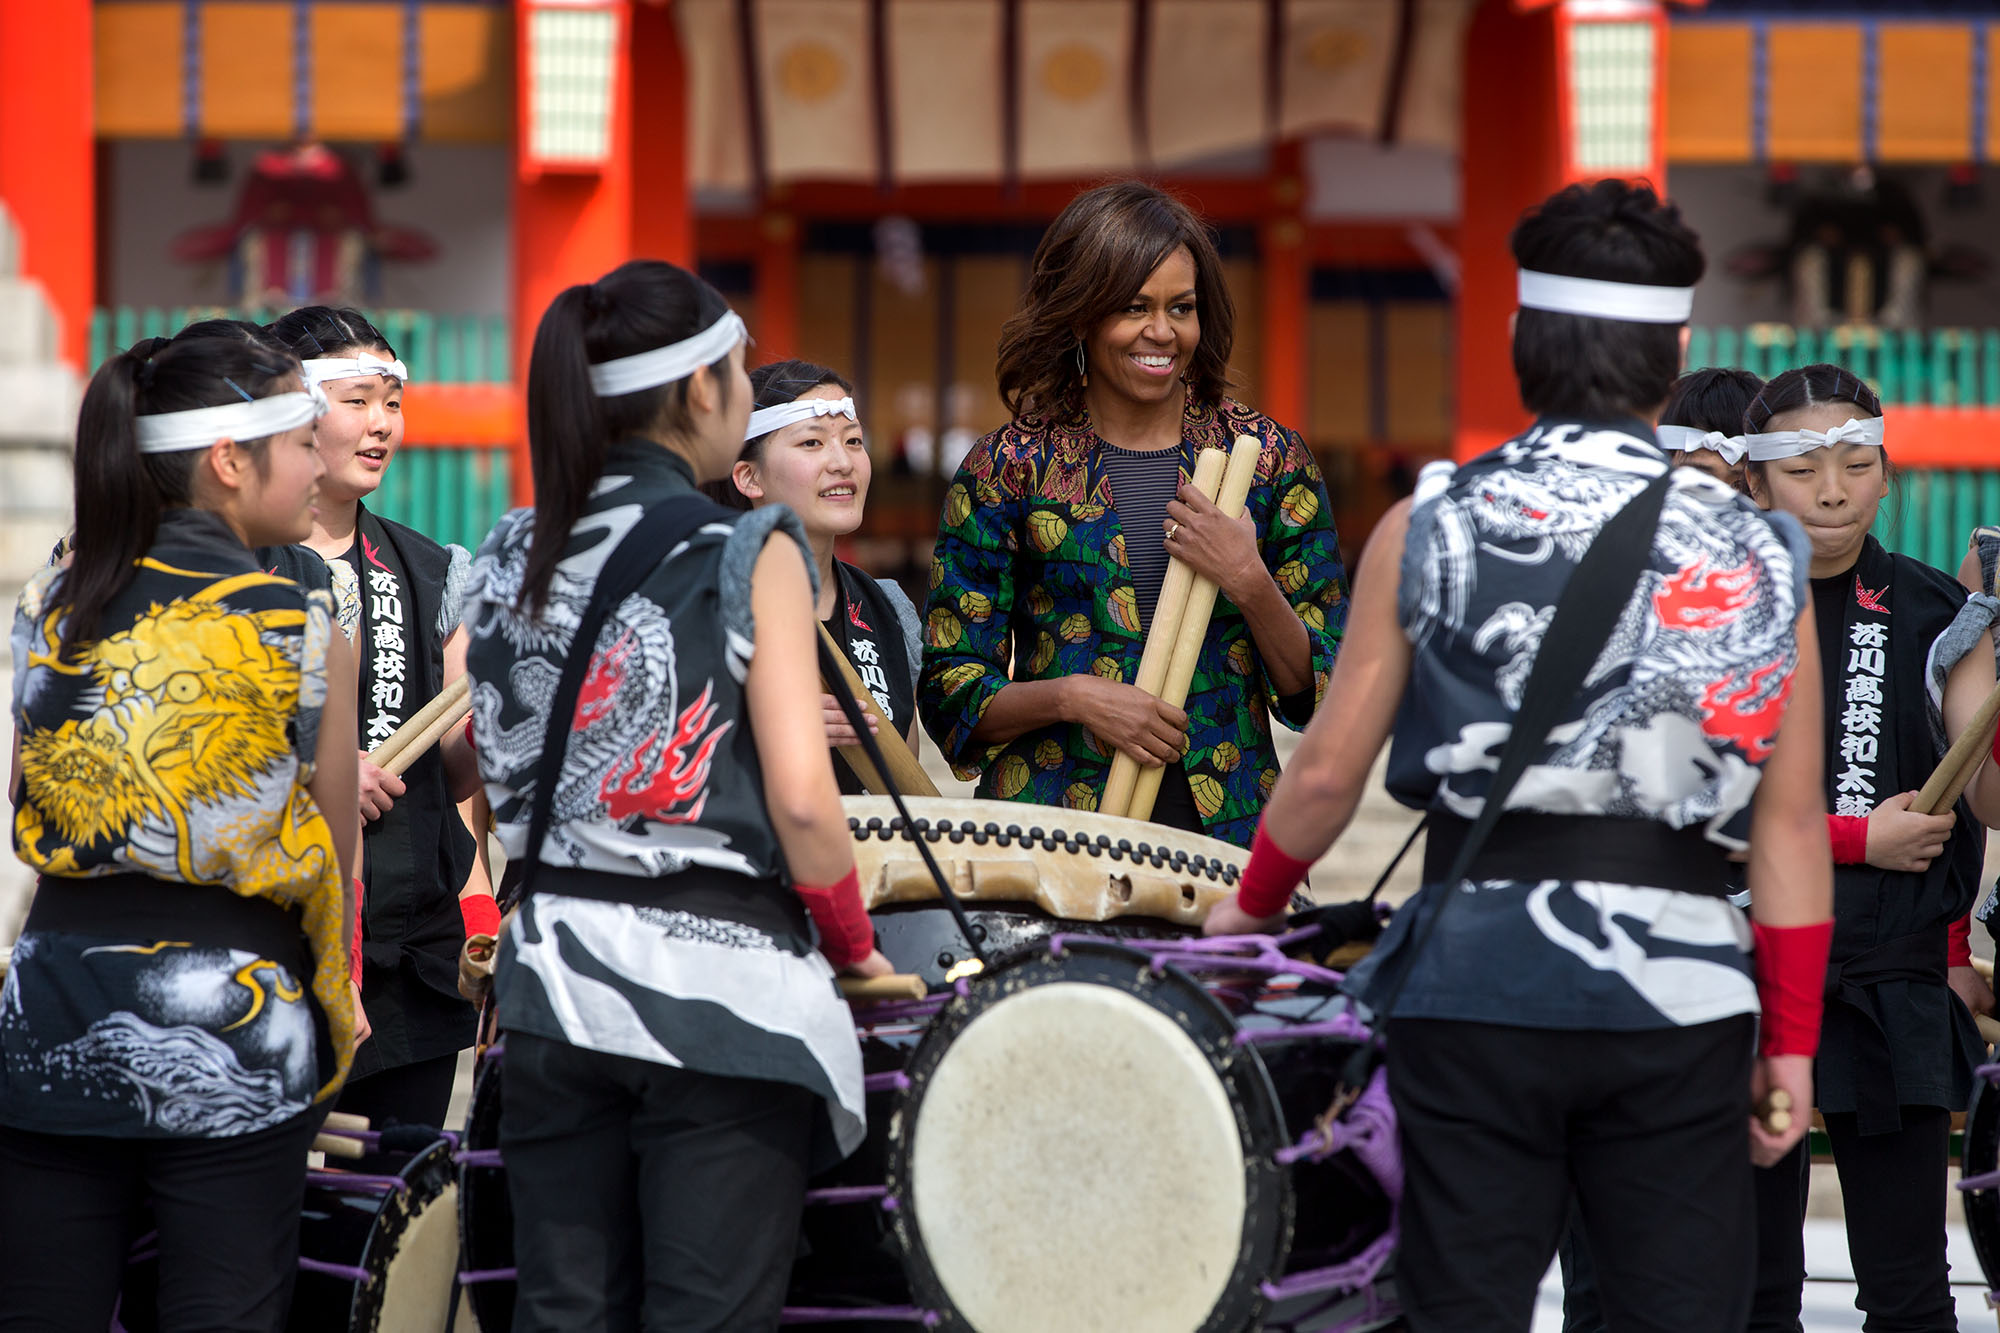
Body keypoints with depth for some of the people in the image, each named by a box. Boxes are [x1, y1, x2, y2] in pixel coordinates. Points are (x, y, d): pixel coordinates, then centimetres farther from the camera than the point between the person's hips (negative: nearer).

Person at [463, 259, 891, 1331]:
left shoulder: (512, 557, 7)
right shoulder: (749, 555, -8)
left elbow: (482, 768, 10)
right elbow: (801, 797, -12)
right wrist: (853, 948, 2)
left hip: (553, 979, 5)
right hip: (719, 991, -5)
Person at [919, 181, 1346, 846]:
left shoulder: (1269, 459, 9)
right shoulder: (1007, 469, 4)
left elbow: (1323, 693, 7)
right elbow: (952, 692, 6)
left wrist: (1249, 585, -9)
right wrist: (1070, 696, -12)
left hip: (1229, 837, 2)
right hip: (1053, 836, -2)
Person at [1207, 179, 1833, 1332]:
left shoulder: (1430, 529, 1)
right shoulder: (1757, 553, 3)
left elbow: (1331, 769, 2)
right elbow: (1791, 826, 2)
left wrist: (1254, 905, 21)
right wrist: (1791, 1041, 9)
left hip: (1476, 979, 0)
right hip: (1680, 991, 0)